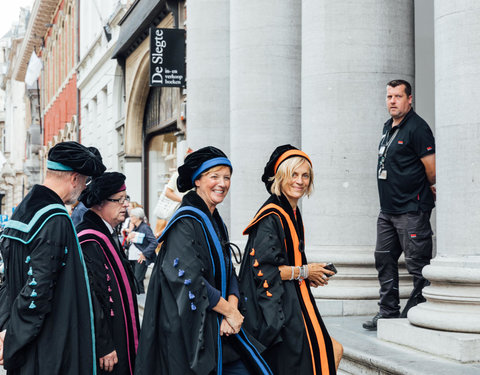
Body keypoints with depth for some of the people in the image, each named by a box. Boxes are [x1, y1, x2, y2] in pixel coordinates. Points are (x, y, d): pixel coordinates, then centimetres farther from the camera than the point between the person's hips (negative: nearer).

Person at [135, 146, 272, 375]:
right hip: (189, 329, -8)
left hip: (219, 329, 8)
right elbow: (189, 279, -21)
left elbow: (228, 274, 12)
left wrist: (232, 307, -7)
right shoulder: (186, 223, -13)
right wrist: (229, 311, -13)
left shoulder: (215, 223, 14)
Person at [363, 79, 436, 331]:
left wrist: (429, 189, 3)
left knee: (416, 263, -4)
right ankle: (388, 311, 21)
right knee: (384, 259, 12)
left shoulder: (417, 127, -12)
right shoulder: (388, 127, 16)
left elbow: (431, 167, -14)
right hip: (388, 209, 9)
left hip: (412, 209, -9)